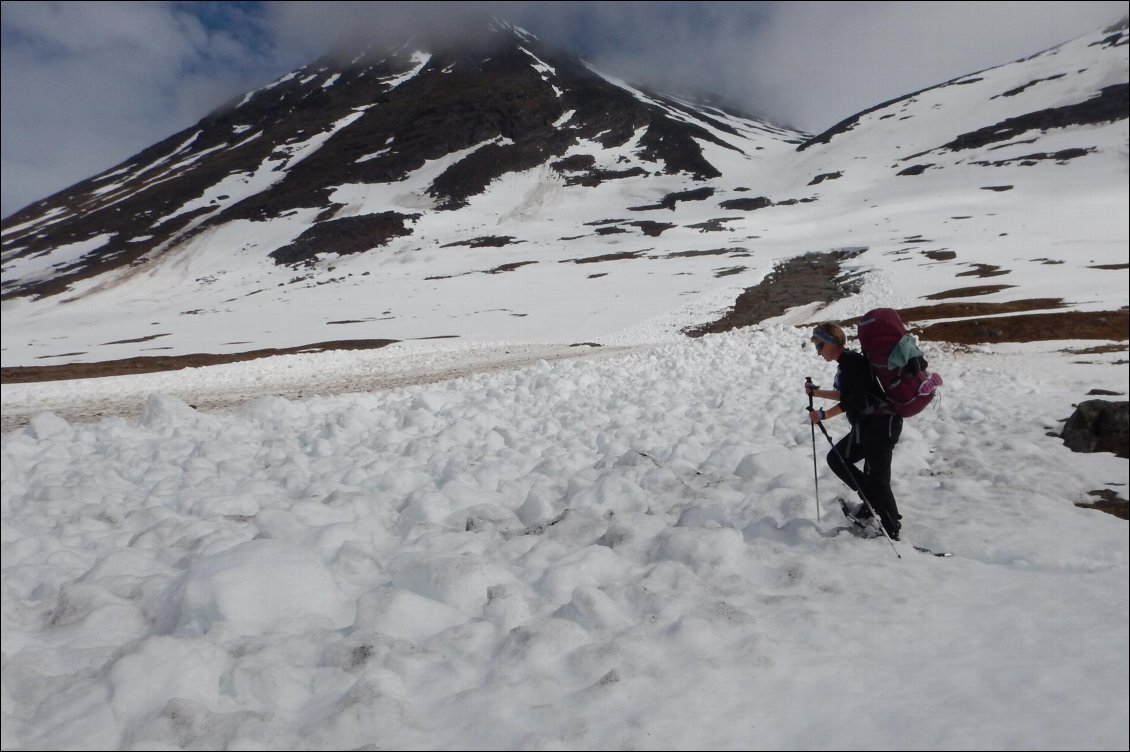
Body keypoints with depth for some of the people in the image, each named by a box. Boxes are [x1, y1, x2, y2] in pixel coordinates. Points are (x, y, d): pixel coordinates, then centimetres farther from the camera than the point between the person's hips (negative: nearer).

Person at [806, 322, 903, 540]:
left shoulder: (852, 361, -17)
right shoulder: (846, 362, 13)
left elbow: (852, 401, -21)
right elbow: (846, 395, 24)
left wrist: (824, 414, -19)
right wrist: (816, 392, 21)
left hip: (882, 424, -10)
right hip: (867, 425, 10)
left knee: (877, 478, -7)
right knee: (836, 459, 12)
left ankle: (892, 532, 4)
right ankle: (872, 501, 17)